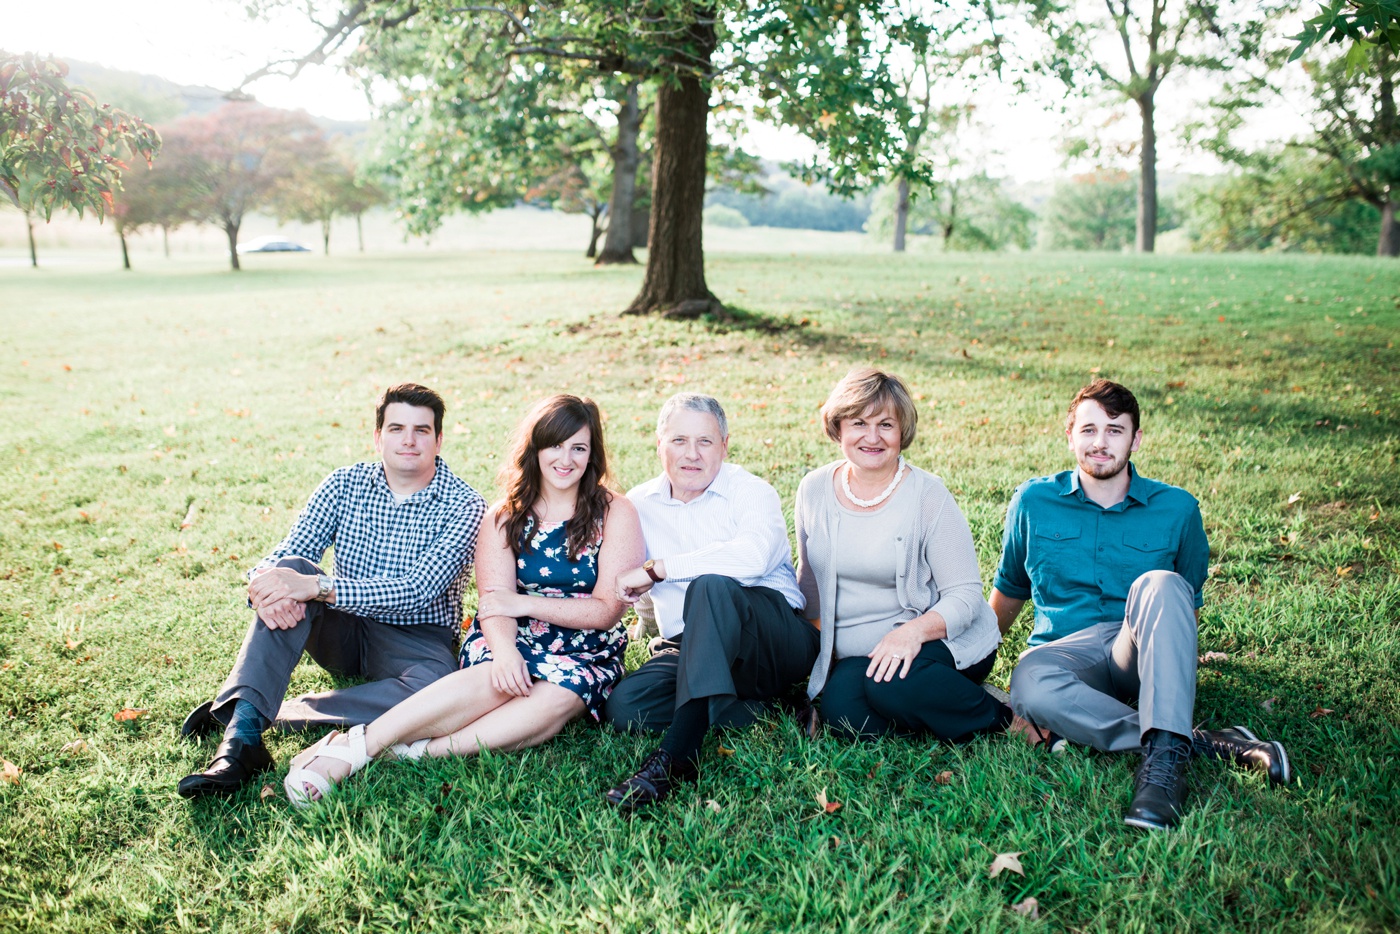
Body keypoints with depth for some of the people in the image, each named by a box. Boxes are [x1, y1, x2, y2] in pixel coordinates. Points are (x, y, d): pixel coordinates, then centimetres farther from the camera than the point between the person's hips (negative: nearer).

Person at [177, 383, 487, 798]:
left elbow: (417, 592, -25)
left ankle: (265, 714, -31)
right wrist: (265, 583, -33)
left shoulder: (463, 506, -12)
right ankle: (241, 738, -37)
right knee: (292, 568, -26)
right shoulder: (345, 484, 1)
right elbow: (286, 554, -6)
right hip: (342, 629, 3)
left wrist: (316, 587, -35)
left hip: (416, 639, -3)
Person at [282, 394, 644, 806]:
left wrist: (527, 603, -16)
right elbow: (494, 601, -6)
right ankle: (354, 745, -40)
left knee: (557, 695, -35)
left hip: (586, 652, 0)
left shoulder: (615, 514, 0)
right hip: (515, 639, 1)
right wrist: (505, 649, -28)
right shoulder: (507, 515, 7)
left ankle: (421, 751, -40)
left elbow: (607, 610, -6)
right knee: (497, 680, -34)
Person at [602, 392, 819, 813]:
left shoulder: (752, 492, -3)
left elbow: (753, 556, -27)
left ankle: (676, 757, -41)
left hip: (776, 641, -4)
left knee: (711, 586, -37)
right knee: (624, 706, -24)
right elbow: (623, 587, 22)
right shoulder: (640, 505, 11)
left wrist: (657, 569, -23)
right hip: (687, 645, 5)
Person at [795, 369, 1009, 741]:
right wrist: (817, 645, 9)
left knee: (891, 685, -34)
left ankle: (995, 718, -7)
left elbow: (965, 594, -12)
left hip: (942, 640, -3)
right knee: (842, 710, -27)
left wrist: (913, 631, -30)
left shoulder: (928, 495, -10)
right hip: (857, 654, 3)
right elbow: (810, 575, 16)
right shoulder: (814, 489, 2)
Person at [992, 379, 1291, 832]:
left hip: (1139, 657, 0)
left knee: (1160, 585, -33)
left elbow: (1188, 602, 20)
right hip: (1067, 653, 0)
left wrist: (1168, 651, 7)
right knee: (1030, 684, -38)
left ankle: (1165, 752, -43)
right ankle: (1202, 742, -32)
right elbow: (1010, 589, 22)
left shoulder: (1176, 509, 7)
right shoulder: (1033, 502, 8)